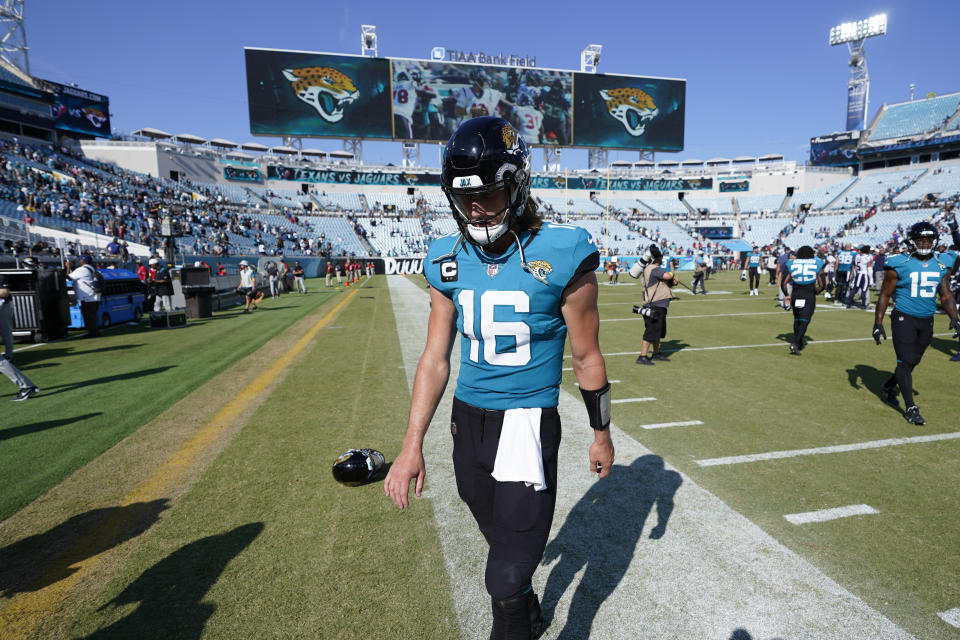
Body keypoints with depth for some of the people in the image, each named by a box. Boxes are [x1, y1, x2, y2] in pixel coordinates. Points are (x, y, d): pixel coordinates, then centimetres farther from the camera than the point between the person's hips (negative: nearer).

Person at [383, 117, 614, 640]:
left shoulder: (559, 256, -14)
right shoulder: (449, 262, -1)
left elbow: (587, 358, -4)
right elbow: (435, 358, 3)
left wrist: (601, 434, 5)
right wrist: (413, 444, 1)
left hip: (528, 421, -5)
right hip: (467, 418, 5)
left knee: (506, 578, 2)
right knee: (503, 541, 25)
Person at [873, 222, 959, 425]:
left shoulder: (940, 266, 5)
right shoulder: (900, 265, -10)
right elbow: (885, 295, -6)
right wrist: (878, 323, -9)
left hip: (927, 321, 5)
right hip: (904, 319, -5)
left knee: (913, 361, 13)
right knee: (906, 362, -5)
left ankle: (890, 385, 38)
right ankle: (910, 408, 3)